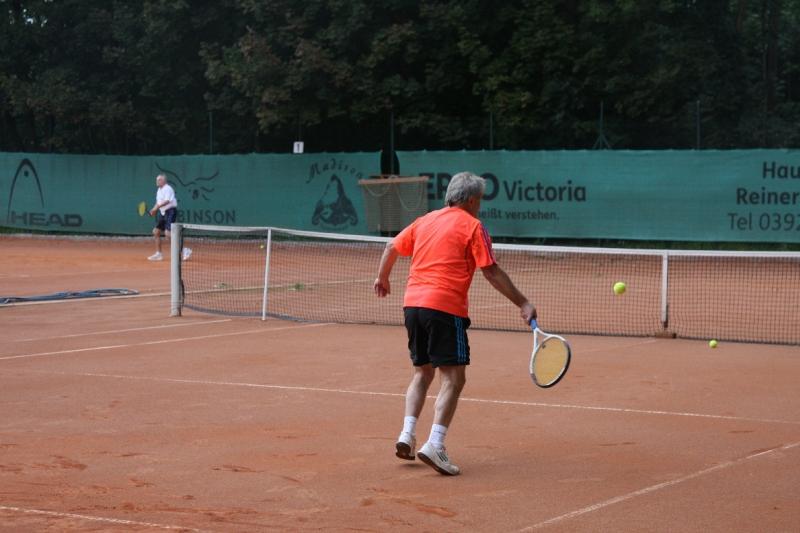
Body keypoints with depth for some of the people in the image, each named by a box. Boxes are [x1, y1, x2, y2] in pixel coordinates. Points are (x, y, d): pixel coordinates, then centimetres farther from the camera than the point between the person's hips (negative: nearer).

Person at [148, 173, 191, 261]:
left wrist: (156, 207, -29)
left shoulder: (168, 189, -13)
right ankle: (158, 254, 17)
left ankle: (184, 250, -13)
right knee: (156, 232, 9)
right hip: (163, 213, 10)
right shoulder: (159, 190, 16)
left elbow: (167, 201, -24)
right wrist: (154, 210, 4)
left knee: (168, 233, -19)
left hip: (170, 212, -10)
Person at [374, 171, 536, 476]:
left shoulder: (425, 221, 17)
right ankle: (434, 445, -15)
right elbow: (491, 272, -6)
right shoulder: (472, 226, -1)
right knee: (453, 379, -4)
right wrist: (522, 304, -3)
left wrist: (382, 278, 42)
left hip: (412, 303, 7)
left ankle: (407, 435, 11)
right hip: (445, 308, -7)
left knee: (422, 372, 20)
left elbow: (392, 248, 25)